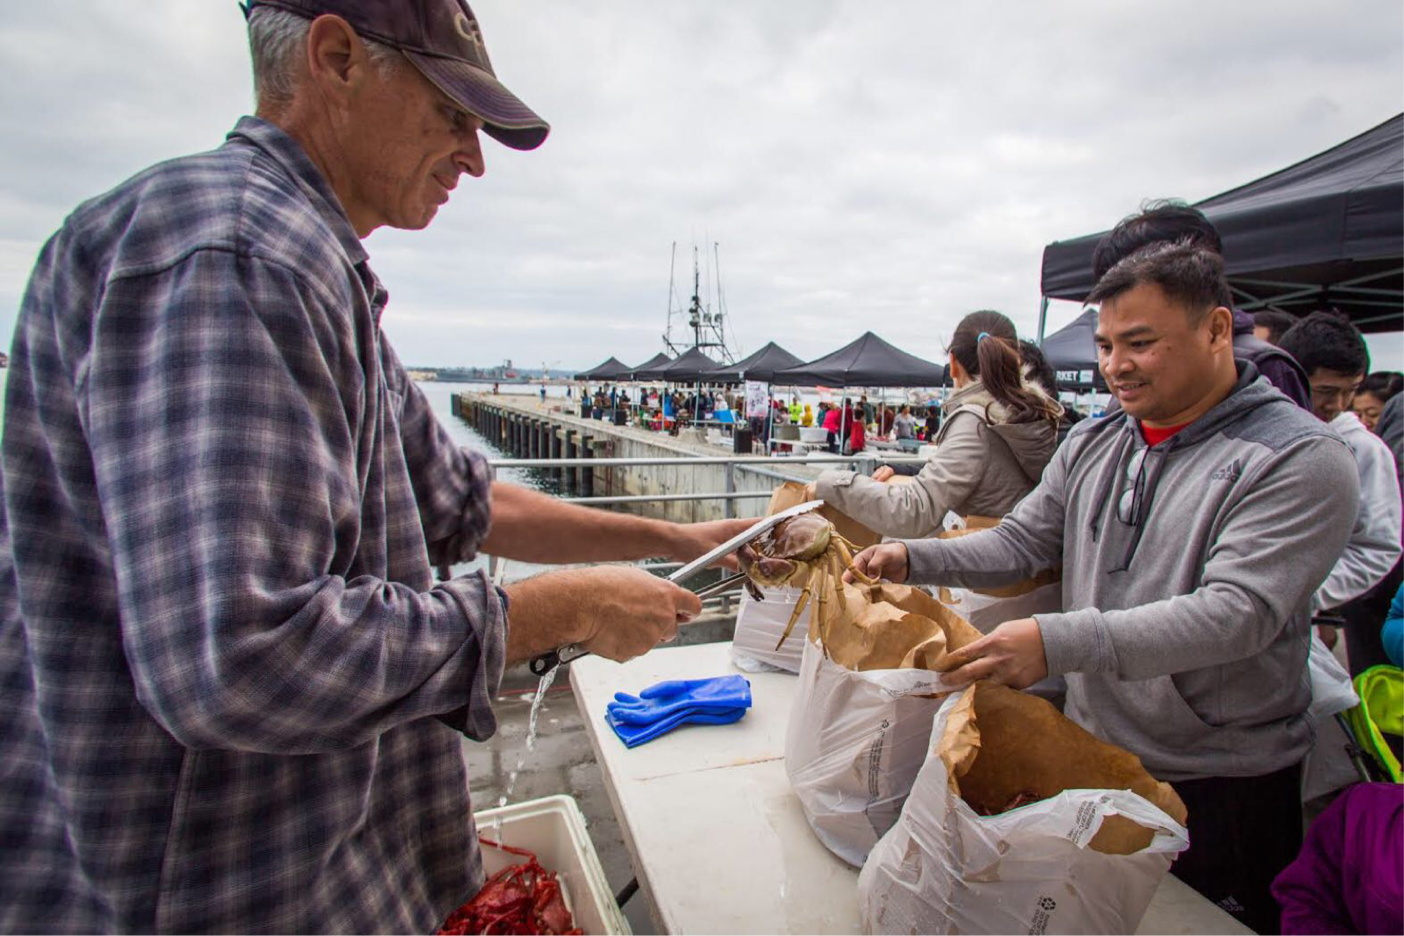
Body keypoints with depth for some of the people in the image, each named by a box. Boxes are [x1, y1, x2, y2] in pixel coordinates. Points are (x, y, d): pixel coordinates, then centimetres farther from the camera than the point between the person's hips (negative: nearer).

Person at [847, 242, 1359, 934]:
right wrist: (911, 558, -12)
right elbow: (1020, 543, 4)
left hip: (1222, 784, -4)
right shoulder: (1090, 444, 3)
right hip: (1092, 753, 5)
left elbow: (1238, 612, -27)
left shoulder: (1300, 458, -16)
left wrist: (1059, 642, -39)